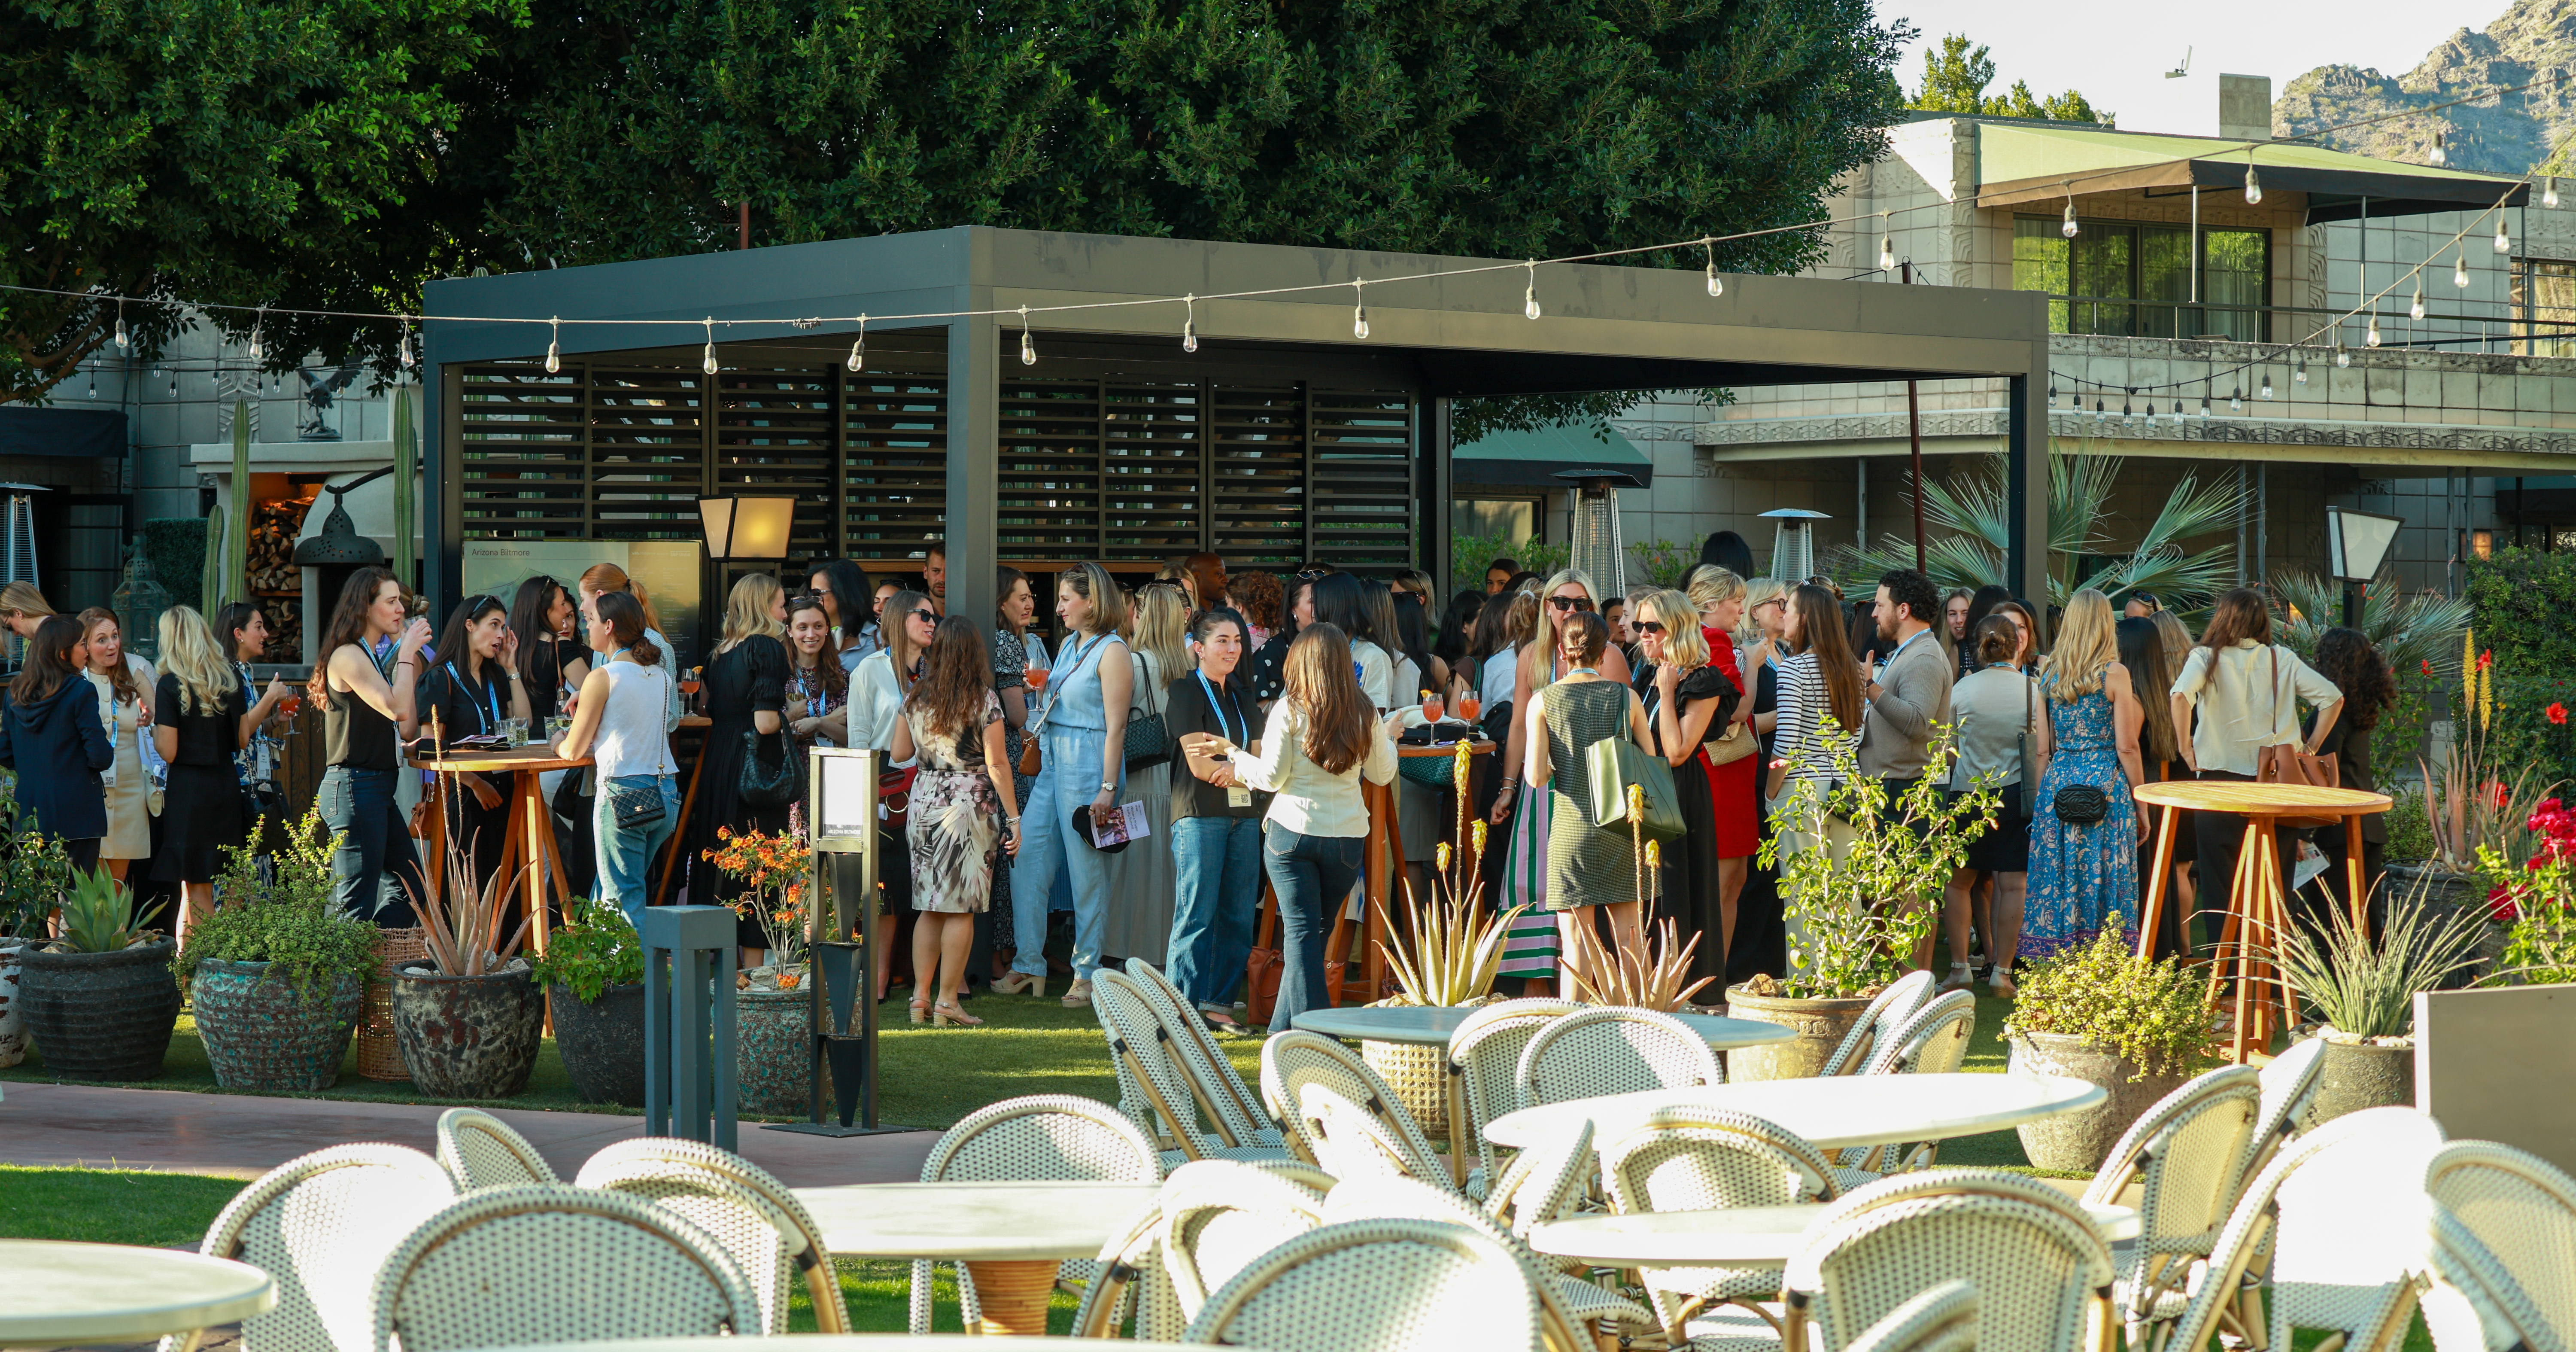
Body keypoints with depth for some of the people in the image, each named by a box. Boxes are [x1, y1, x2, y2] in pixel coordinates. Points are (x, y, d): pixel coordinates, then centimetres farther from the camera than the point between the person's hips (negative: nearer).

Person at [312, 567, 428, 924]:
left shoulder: (374, 657, 15)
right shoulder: (348, 657, -13)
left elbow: (408, 731, 12)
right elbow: (398, 709, -23)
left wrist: (411, 662, 11)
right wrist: (406, 653, -12)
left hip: (379, 788, 10)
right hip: (355, 785, -10)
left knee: (408, 887, 12)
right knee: (357, 907, -8)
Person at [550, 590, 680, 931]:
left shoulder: (603, 678, -9)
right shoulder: (660, 674, 11)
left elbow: (573, 751, -2)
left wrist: (559, 742, 20)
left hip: (623, 794, -7)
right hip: (665, 790, 7)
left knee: (623, 899, -2)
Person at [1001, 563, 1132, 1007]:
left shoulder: (1112, 653, -11)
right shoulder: (1070, 646, 15)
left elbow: (1115, 728, -15)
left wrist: (1108, 790, -18)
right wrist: (1042, 690, 8)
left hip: (1088, 769, -9)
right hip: (1052, 765, 9)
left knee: (1088, 874, -1)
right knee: (1027, 862, 6)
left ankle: (1087, 974, 8)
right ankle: (1029, 967, 14)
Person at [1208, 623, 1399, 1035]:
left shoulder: (1289, 711, -8)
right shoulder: (1364, 715, 1)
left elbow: (1270, 777, -8)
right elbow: (1382, 773, 13)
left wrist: (1233, 753, 9)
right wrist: (1389, 738, 32)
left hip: (1293, 830, -3)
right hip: (1348, 832, 3)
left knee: (1301, 932, -2)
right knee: (1316, 932, 15)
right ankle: (1285, 1031, 25)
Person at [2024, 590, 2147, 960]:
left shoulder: (2049, 676, 7)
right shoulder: (2114, 674, -5)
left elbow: (2042, 750, 9)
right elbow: (2126, 747, -6)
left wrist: (2040, 801, 16)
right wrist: (2140, 804, 1)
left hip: (2057, 785, 4)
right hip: (2105, 784, -4)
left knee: (2057, 888, 5)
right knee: (2104, 885, -2)